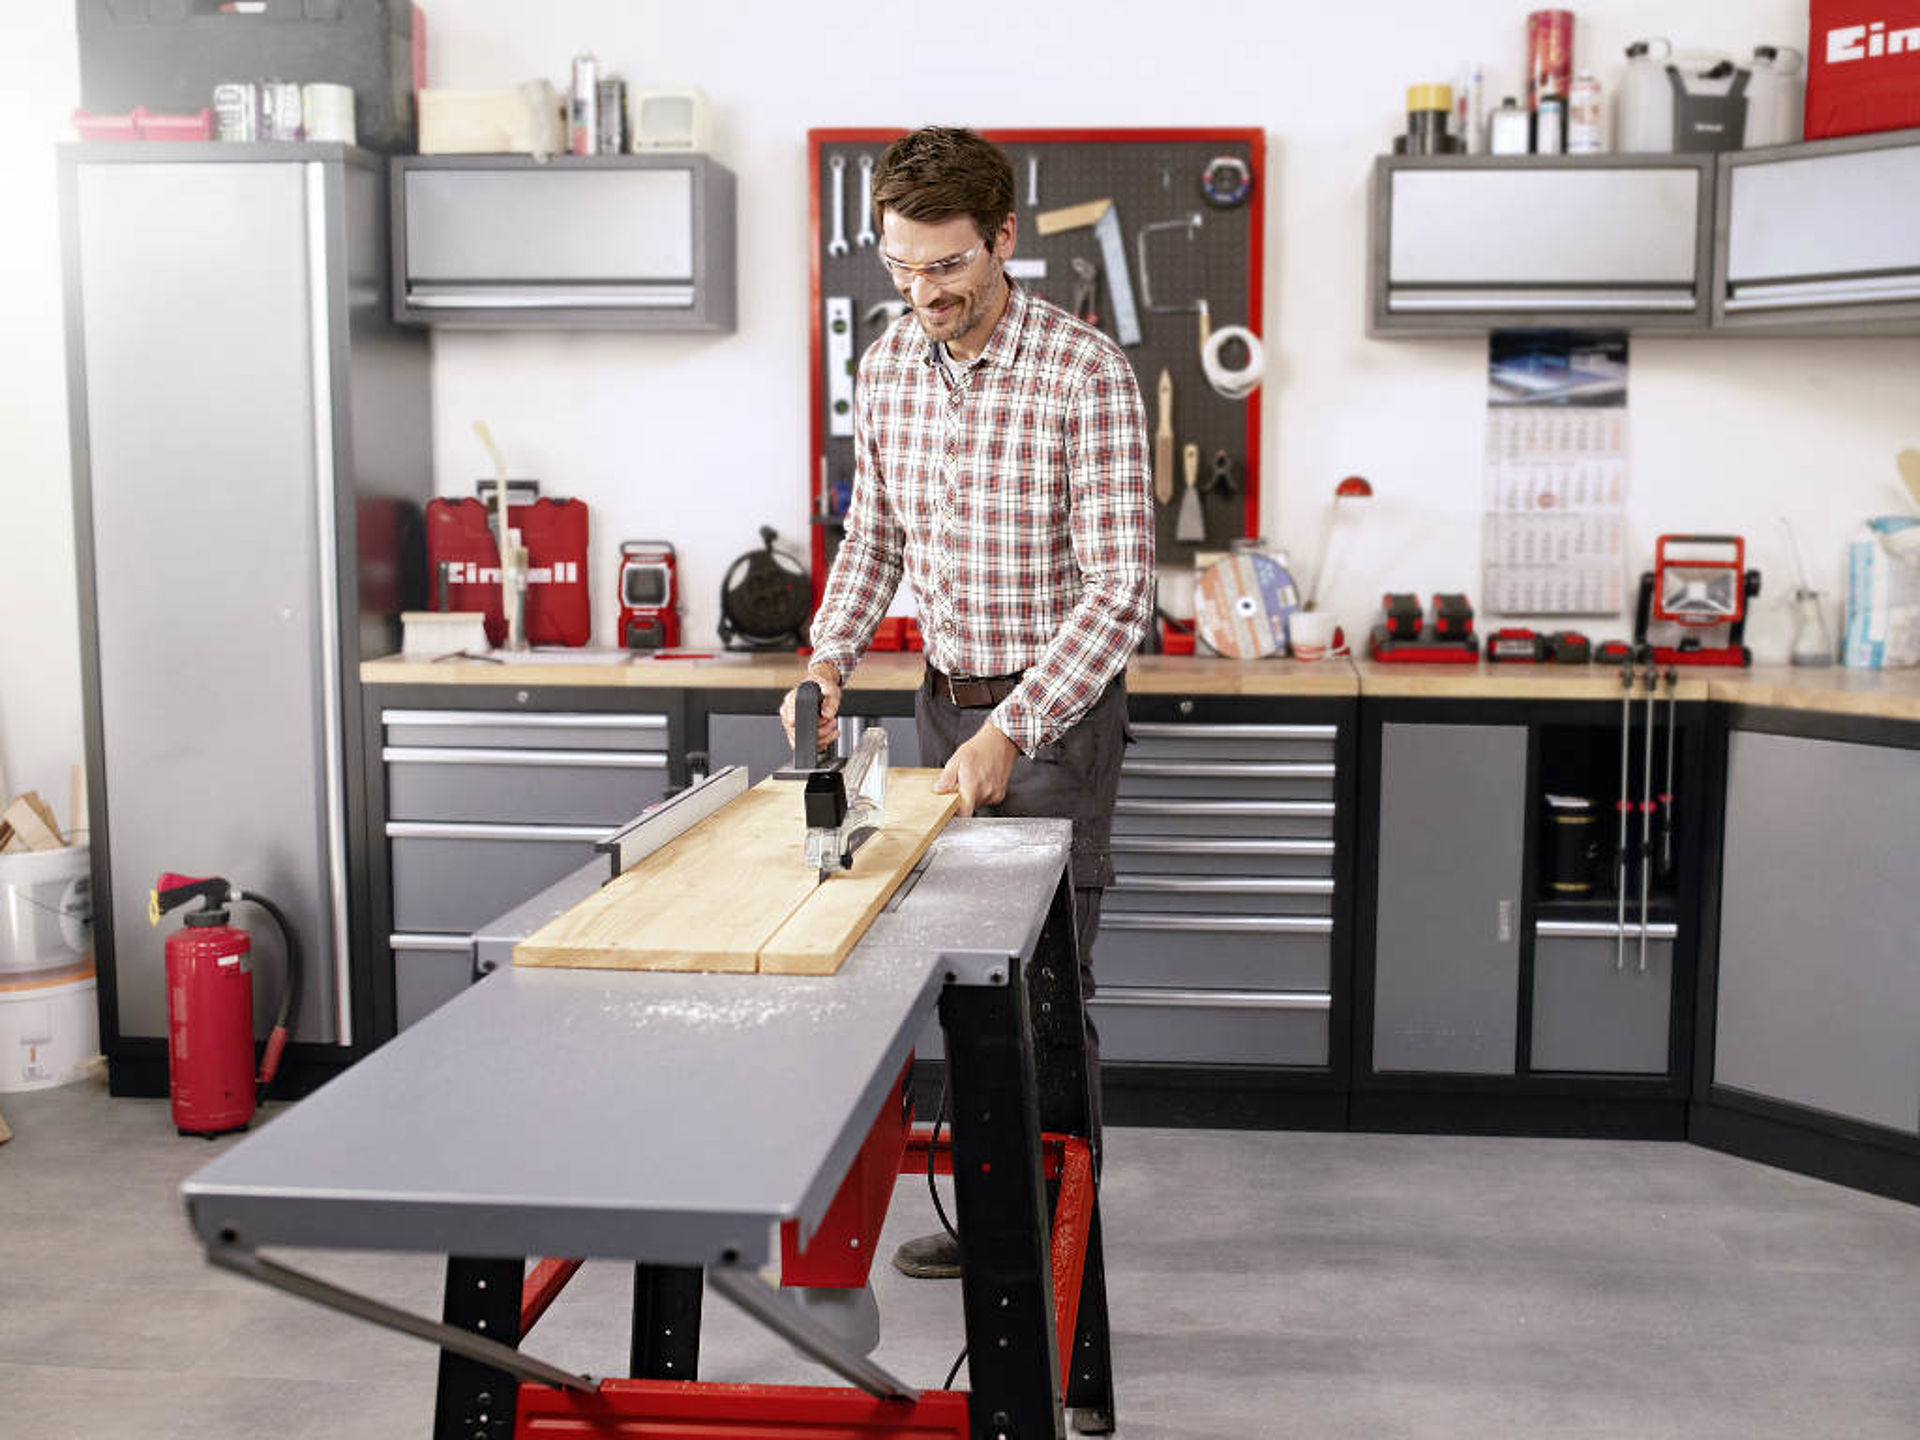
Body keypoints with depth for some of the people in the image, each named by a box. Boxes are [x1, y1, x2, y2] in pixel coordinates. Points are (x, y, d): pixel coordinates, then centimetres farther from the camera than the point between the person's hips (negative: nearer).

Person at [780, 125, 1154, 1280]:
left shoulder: (1087, 372, -18)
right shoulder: (888, 365, 2)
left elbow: (1121, 587, -22)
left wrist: (1012, 728, -29)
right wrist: (828, 664, -2)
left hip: (1056, 710, -6)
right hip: (947, 699, 6)